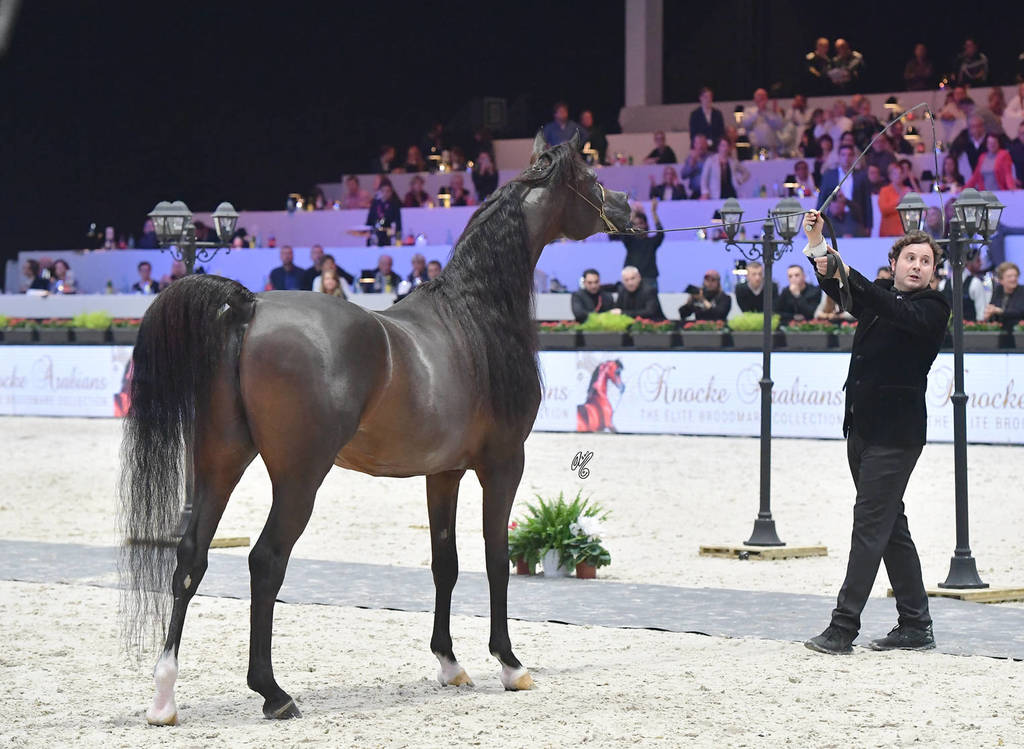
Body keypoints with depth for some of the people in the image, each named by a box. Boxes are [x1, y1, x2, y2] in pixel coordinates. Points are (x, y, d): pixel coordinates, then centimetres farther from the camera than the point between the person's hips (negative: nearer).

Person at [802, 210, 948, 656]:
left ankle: (844, 627, -11)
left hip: (896, 432, -8)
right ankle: (916, 627, 17)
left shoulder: (933, 309, -6)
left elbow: (899, 313, -24)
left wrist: (846, 273, -33)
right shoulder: (879, 296, 15)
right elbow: (837, 290, 2)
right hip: (862, 426, 8)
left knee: (870, 523, -10)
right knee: (890, 527, 11)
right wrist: (818, 248, -14)